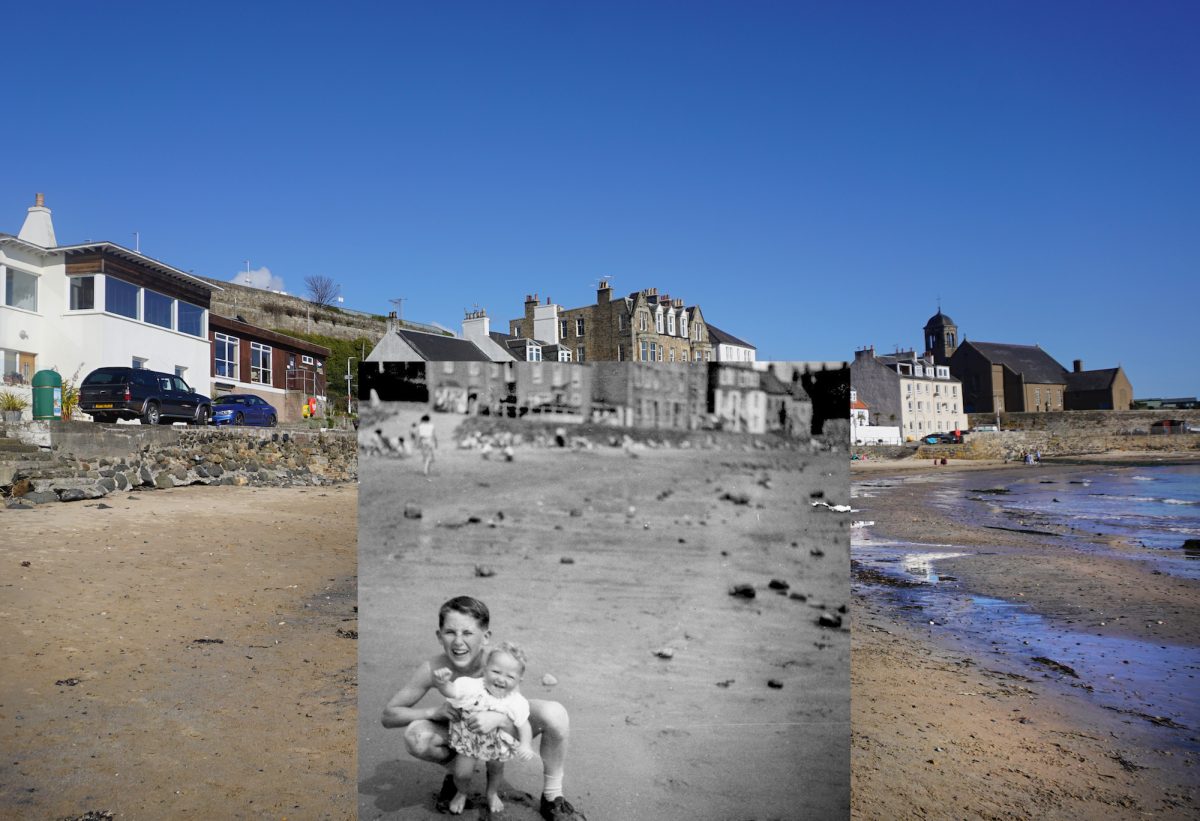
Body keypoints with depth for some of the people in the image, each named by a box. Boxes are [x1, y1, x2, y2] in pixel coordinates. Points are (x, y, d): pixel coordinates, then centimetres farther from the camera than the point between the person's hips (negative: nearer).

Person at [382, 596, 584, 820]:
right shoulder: (433, 669, -28)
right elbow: (388, 716, -19)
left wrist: (499, 719, -47)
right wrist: (434, 711, -35)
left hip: (502, 728, -1)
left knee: (555, 713, -29)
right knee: (415, 736, -29)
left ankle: (552, 798, -7)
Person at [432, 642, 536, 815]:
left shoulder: (517, 703, -24)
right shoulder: (471, 687, -29)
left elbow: (524, 725, -15)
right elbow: (450, 690, -36)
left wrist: (526, 745, -32)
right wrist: (441, 682, -59)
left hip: (497, 744, 1)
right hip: (468, 739, -1)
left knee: (496, 769, 21)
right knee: (462, 774, -1)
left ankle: (492, 793, 56)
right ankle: (461, 794, 36)